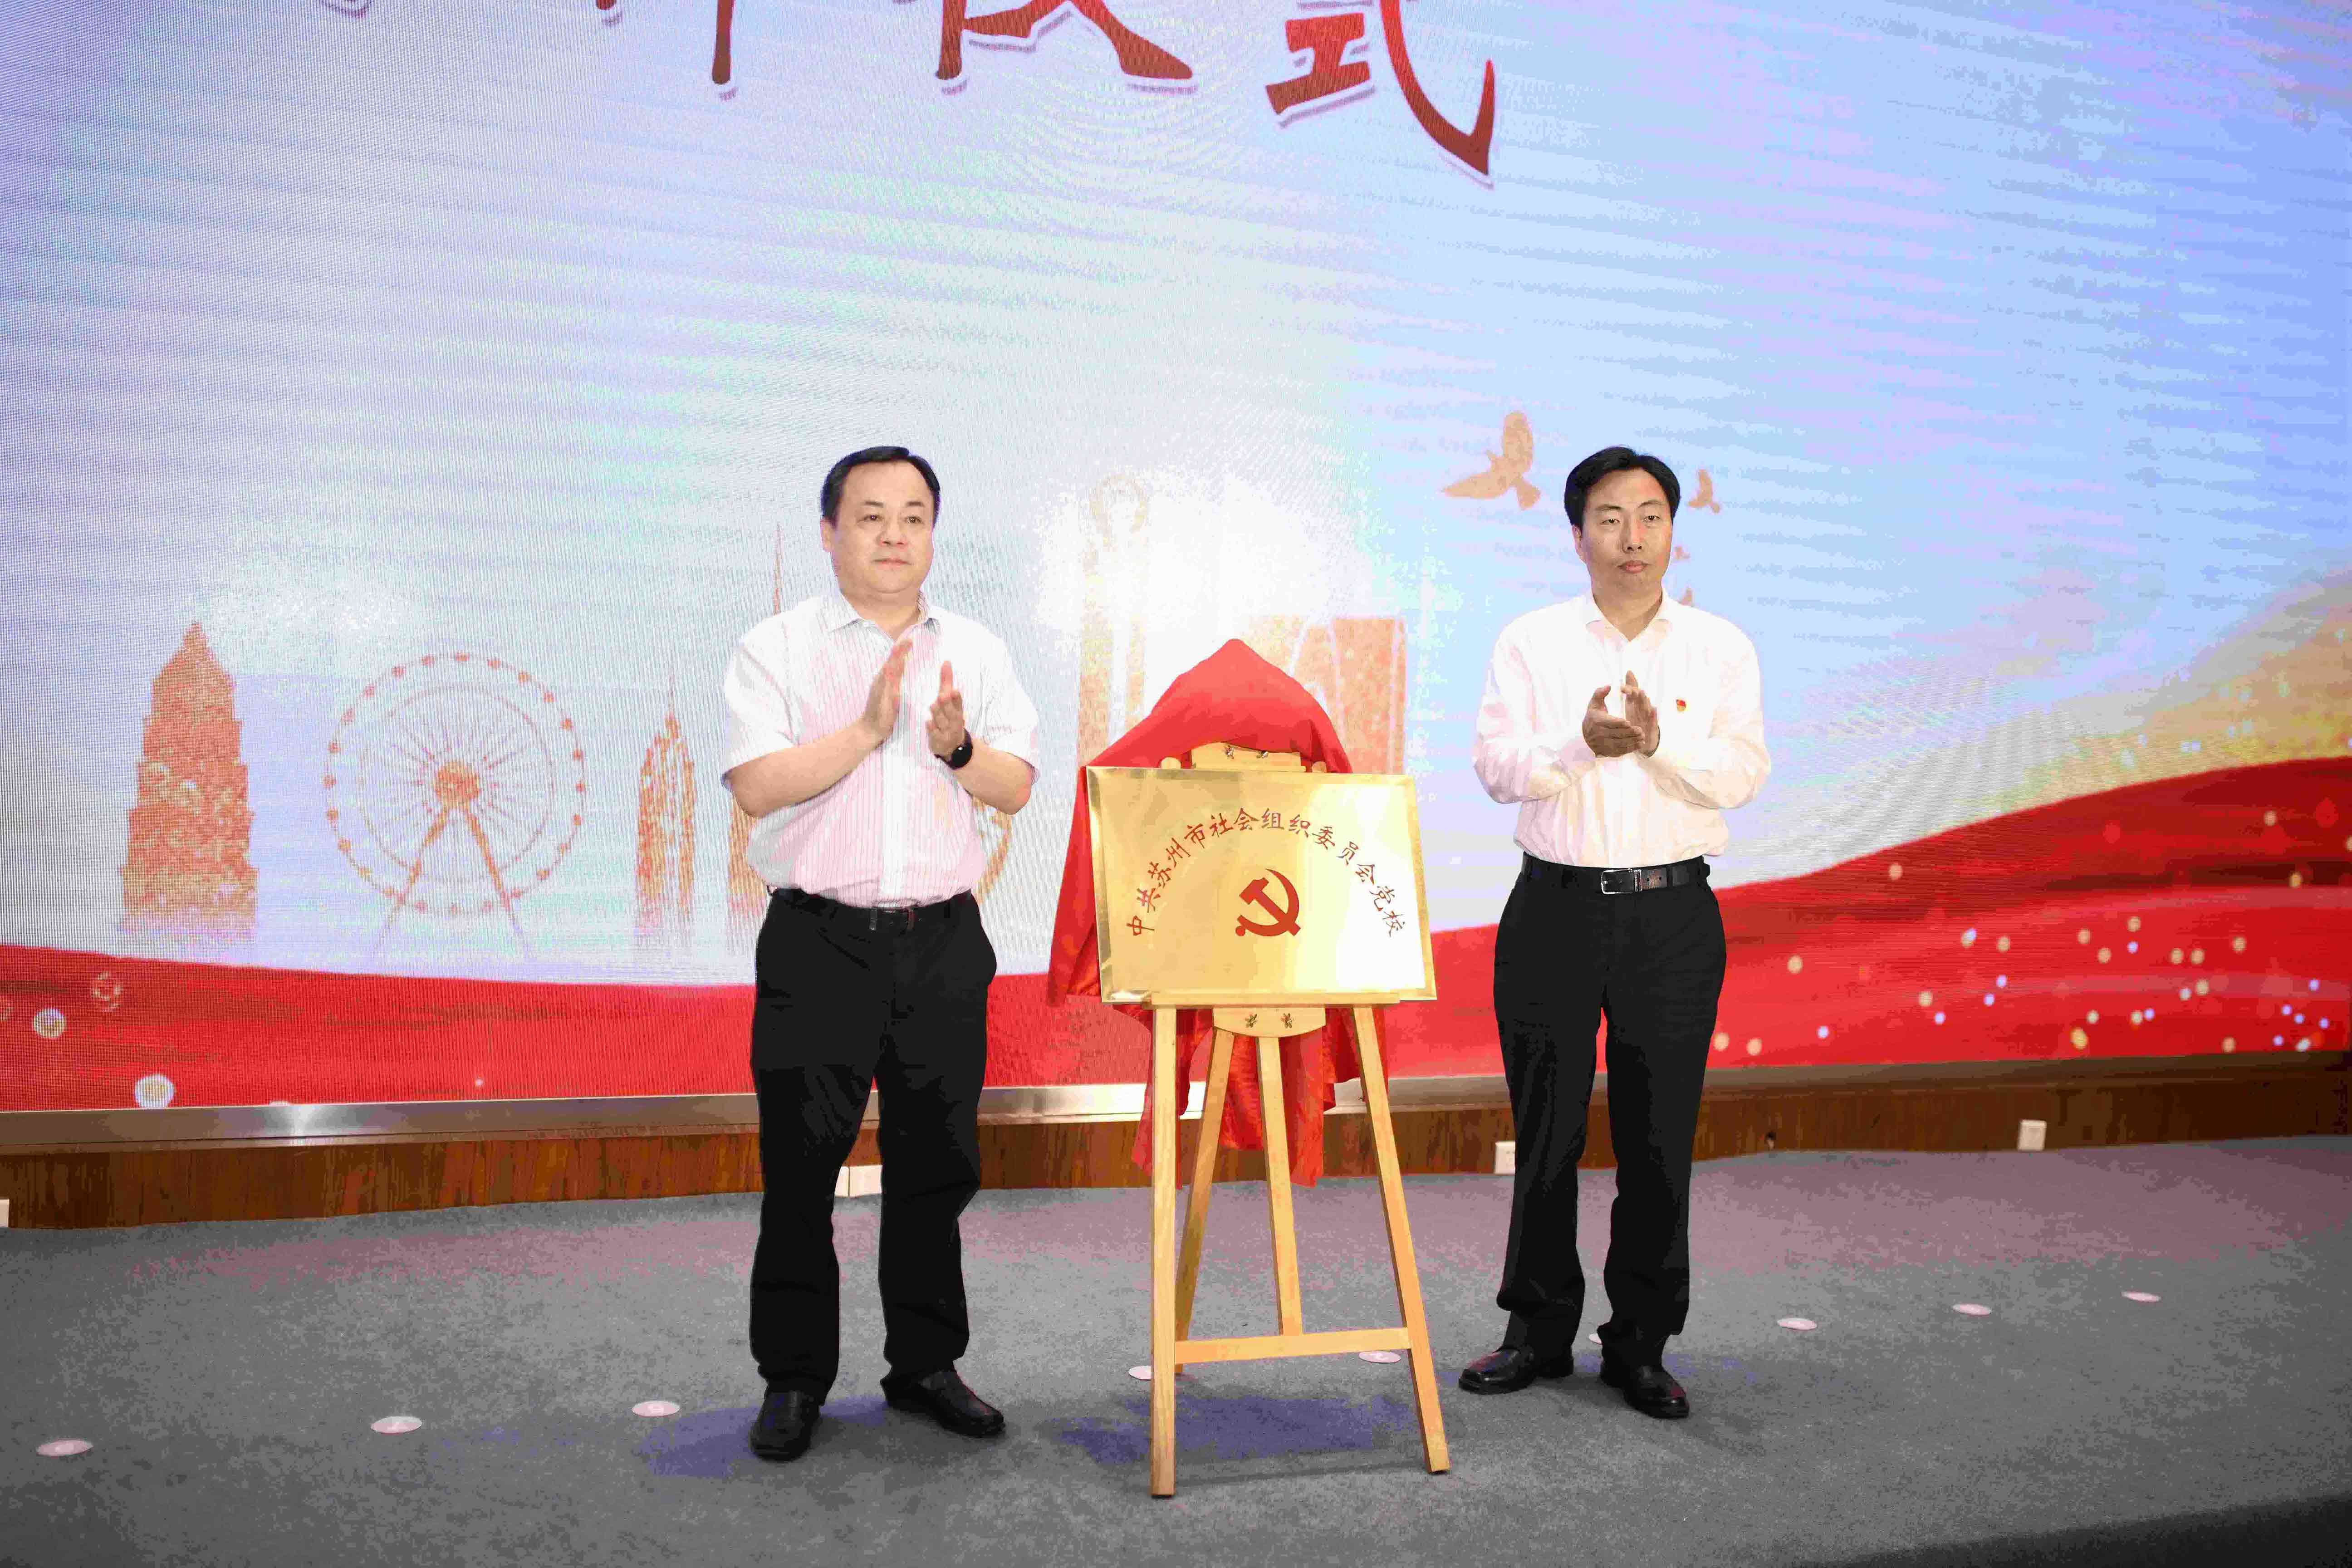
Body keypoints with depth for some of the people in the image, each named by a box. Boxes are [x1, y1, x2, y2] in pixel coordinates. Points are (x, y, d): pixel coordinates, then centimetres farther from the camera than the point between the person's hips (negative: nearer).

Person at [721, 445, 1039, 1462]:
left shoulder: (977, 651, 12)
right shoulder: (776, 649, 1)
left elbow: (1015, 789, 5)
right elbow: (755, 787, -11)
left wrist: (956, 747, -14)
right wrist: (868, 730, -18)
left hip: (944, 941, 3)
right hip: (819, 944, -3)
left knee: (938, 1162, 9)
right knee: (802, 1165, 1)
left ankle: (926, 1364, 24)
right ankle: (794, 1378, 16)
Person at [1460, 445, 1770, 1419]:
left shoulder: (1721, 648, 6)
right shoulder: (1530, 644, 4)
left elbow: (1742, 775, -5)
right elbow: (1495, 766, -7)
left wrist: (1659, 744, -22)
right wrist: (1581, 744, -24)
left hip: (1673, 917, 0)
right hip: (1555, 910, 0)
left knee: (1660, 1139, 5)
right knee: (1546, 1131, 7)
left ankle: (1641, 1345, 19)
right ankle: (1539, 1330, 22)